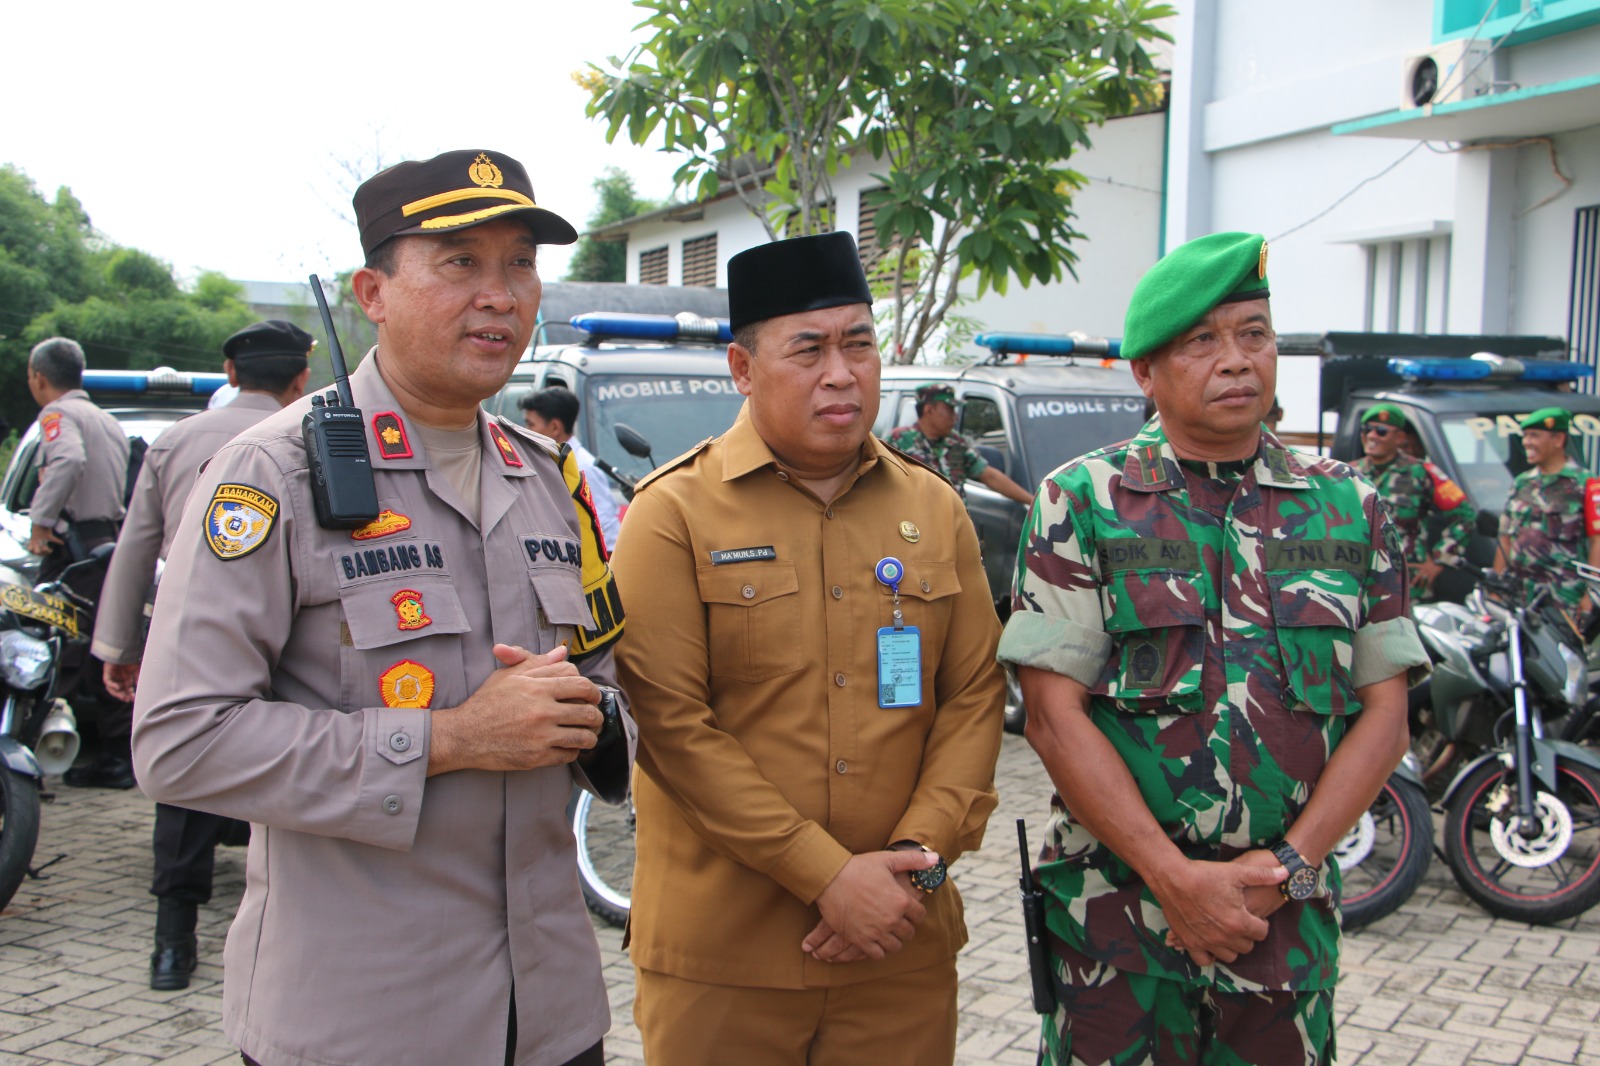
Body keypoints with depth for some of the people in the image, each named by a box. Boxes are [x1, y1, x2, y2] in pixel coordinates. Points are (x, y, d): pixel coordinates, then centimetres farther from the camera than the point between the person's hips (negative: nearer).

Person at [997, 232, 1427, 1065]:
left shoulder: (1349, 509, 6)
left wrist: (1288, 864, -8)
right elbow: (1053, 714, -9)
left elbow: (1385, 712, 4)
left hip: (1290, 908, 3)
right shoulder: (1082, 502, -3)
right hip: (1116, 900, -2)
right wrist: (1175, 876, -14)